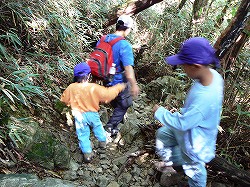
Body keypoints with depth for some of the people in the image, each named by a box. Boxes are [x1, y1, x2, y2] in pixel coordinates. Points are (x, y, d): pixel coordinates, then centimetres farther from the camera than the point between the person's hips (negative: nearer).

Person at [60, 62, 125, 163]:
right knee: (97, 127, 28)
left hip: (79, 115, 0)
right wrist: (119, 87, -2)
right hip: (93, 114, 0)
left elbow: (64, 99, 0)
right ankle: (103, 142, 45)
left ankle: (87, 153, 19)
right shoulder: (94, 88, -23)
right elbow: (107, 93, -15)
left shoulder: (71, 88, -16)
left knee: (83, 135, 14)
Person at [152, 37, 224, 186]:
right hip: (192, 128, 8)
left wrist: (160, 112, -18)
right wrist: (182, 112, 1)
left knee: (195, 170, 18)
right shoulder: (213, 74, -18)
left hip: (195, 142, -8)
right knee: (162, 133, 25)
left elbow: (182, 123, -29)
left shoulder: (205, 98, -42)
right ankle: (168, 164, 49)